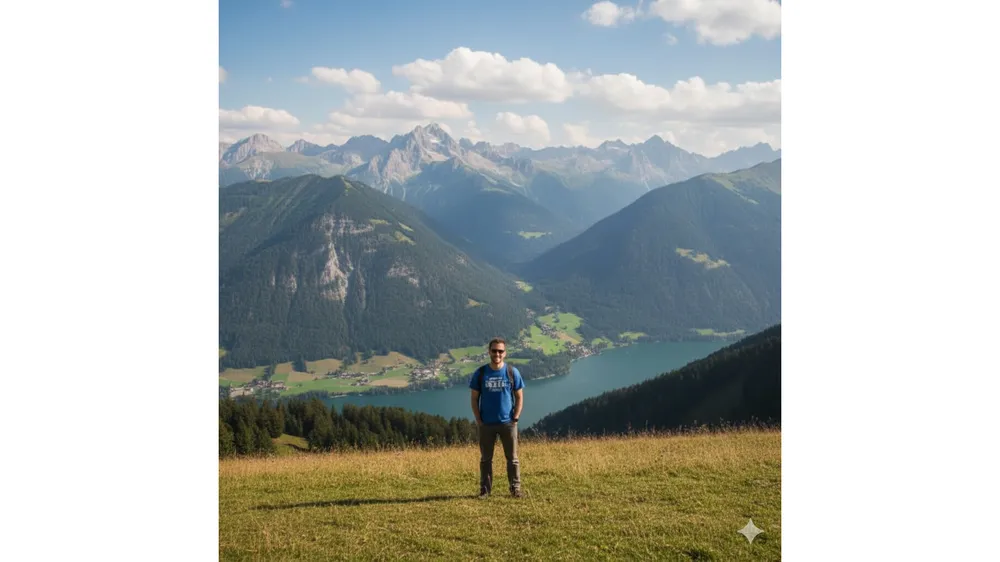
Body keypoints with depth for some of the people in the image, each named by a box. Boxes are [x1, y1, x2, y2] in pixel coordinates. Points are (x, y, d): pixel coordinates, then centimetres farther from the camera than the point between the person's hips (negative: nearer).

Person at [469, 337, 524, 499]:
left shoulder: (512, 372, -1)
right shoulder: (480, 373, 0)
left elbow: (519, 397, 3)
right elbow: (474, 399, 4)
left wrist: (515, 419, -5)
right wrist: (478, 420, -3)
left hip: (508, 423, 0)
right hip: (486, 424, 1)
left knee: (512, 458, 5)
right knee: (485, 458, 8)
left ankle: (515, 488, 13)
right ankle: (485, 490, 15)